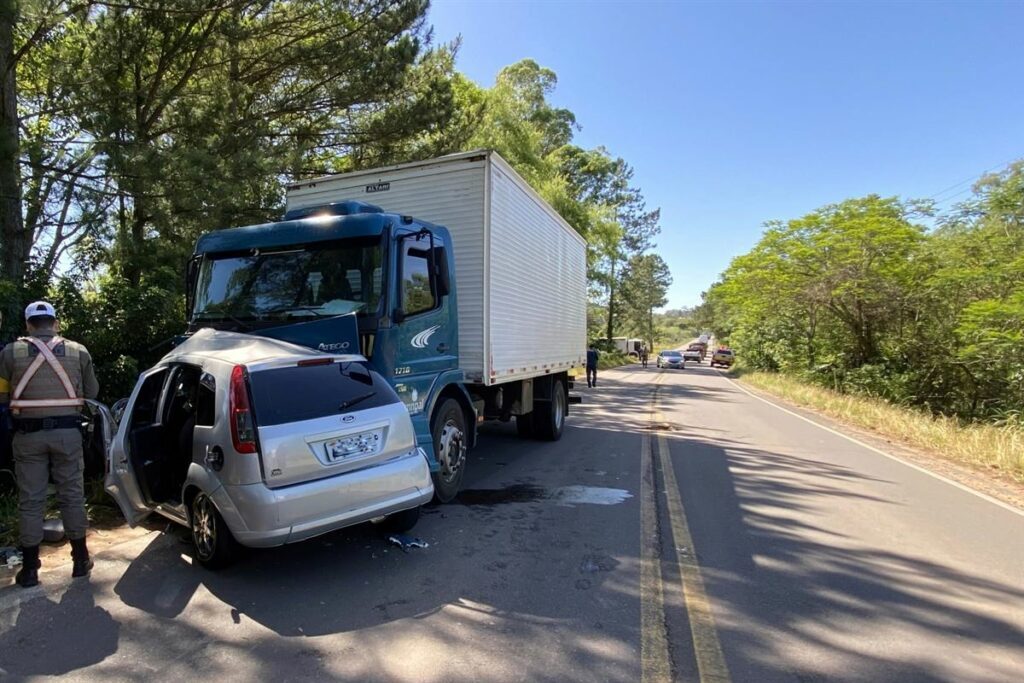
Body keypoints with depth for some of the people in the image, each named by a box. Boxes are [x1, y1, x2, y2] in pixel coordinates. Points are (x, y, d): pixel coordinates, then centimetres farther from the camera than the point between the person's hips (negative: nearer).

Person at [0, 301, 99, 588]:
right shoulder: (78, 351, 1)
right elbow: (92, 392, 9)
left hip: (28, 433, 0)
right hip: (67, 431, 1)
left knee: (30, 500, 9)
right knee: (72, 495, 10)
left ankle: (29, 568, 15)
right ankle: (80, 559, 18)